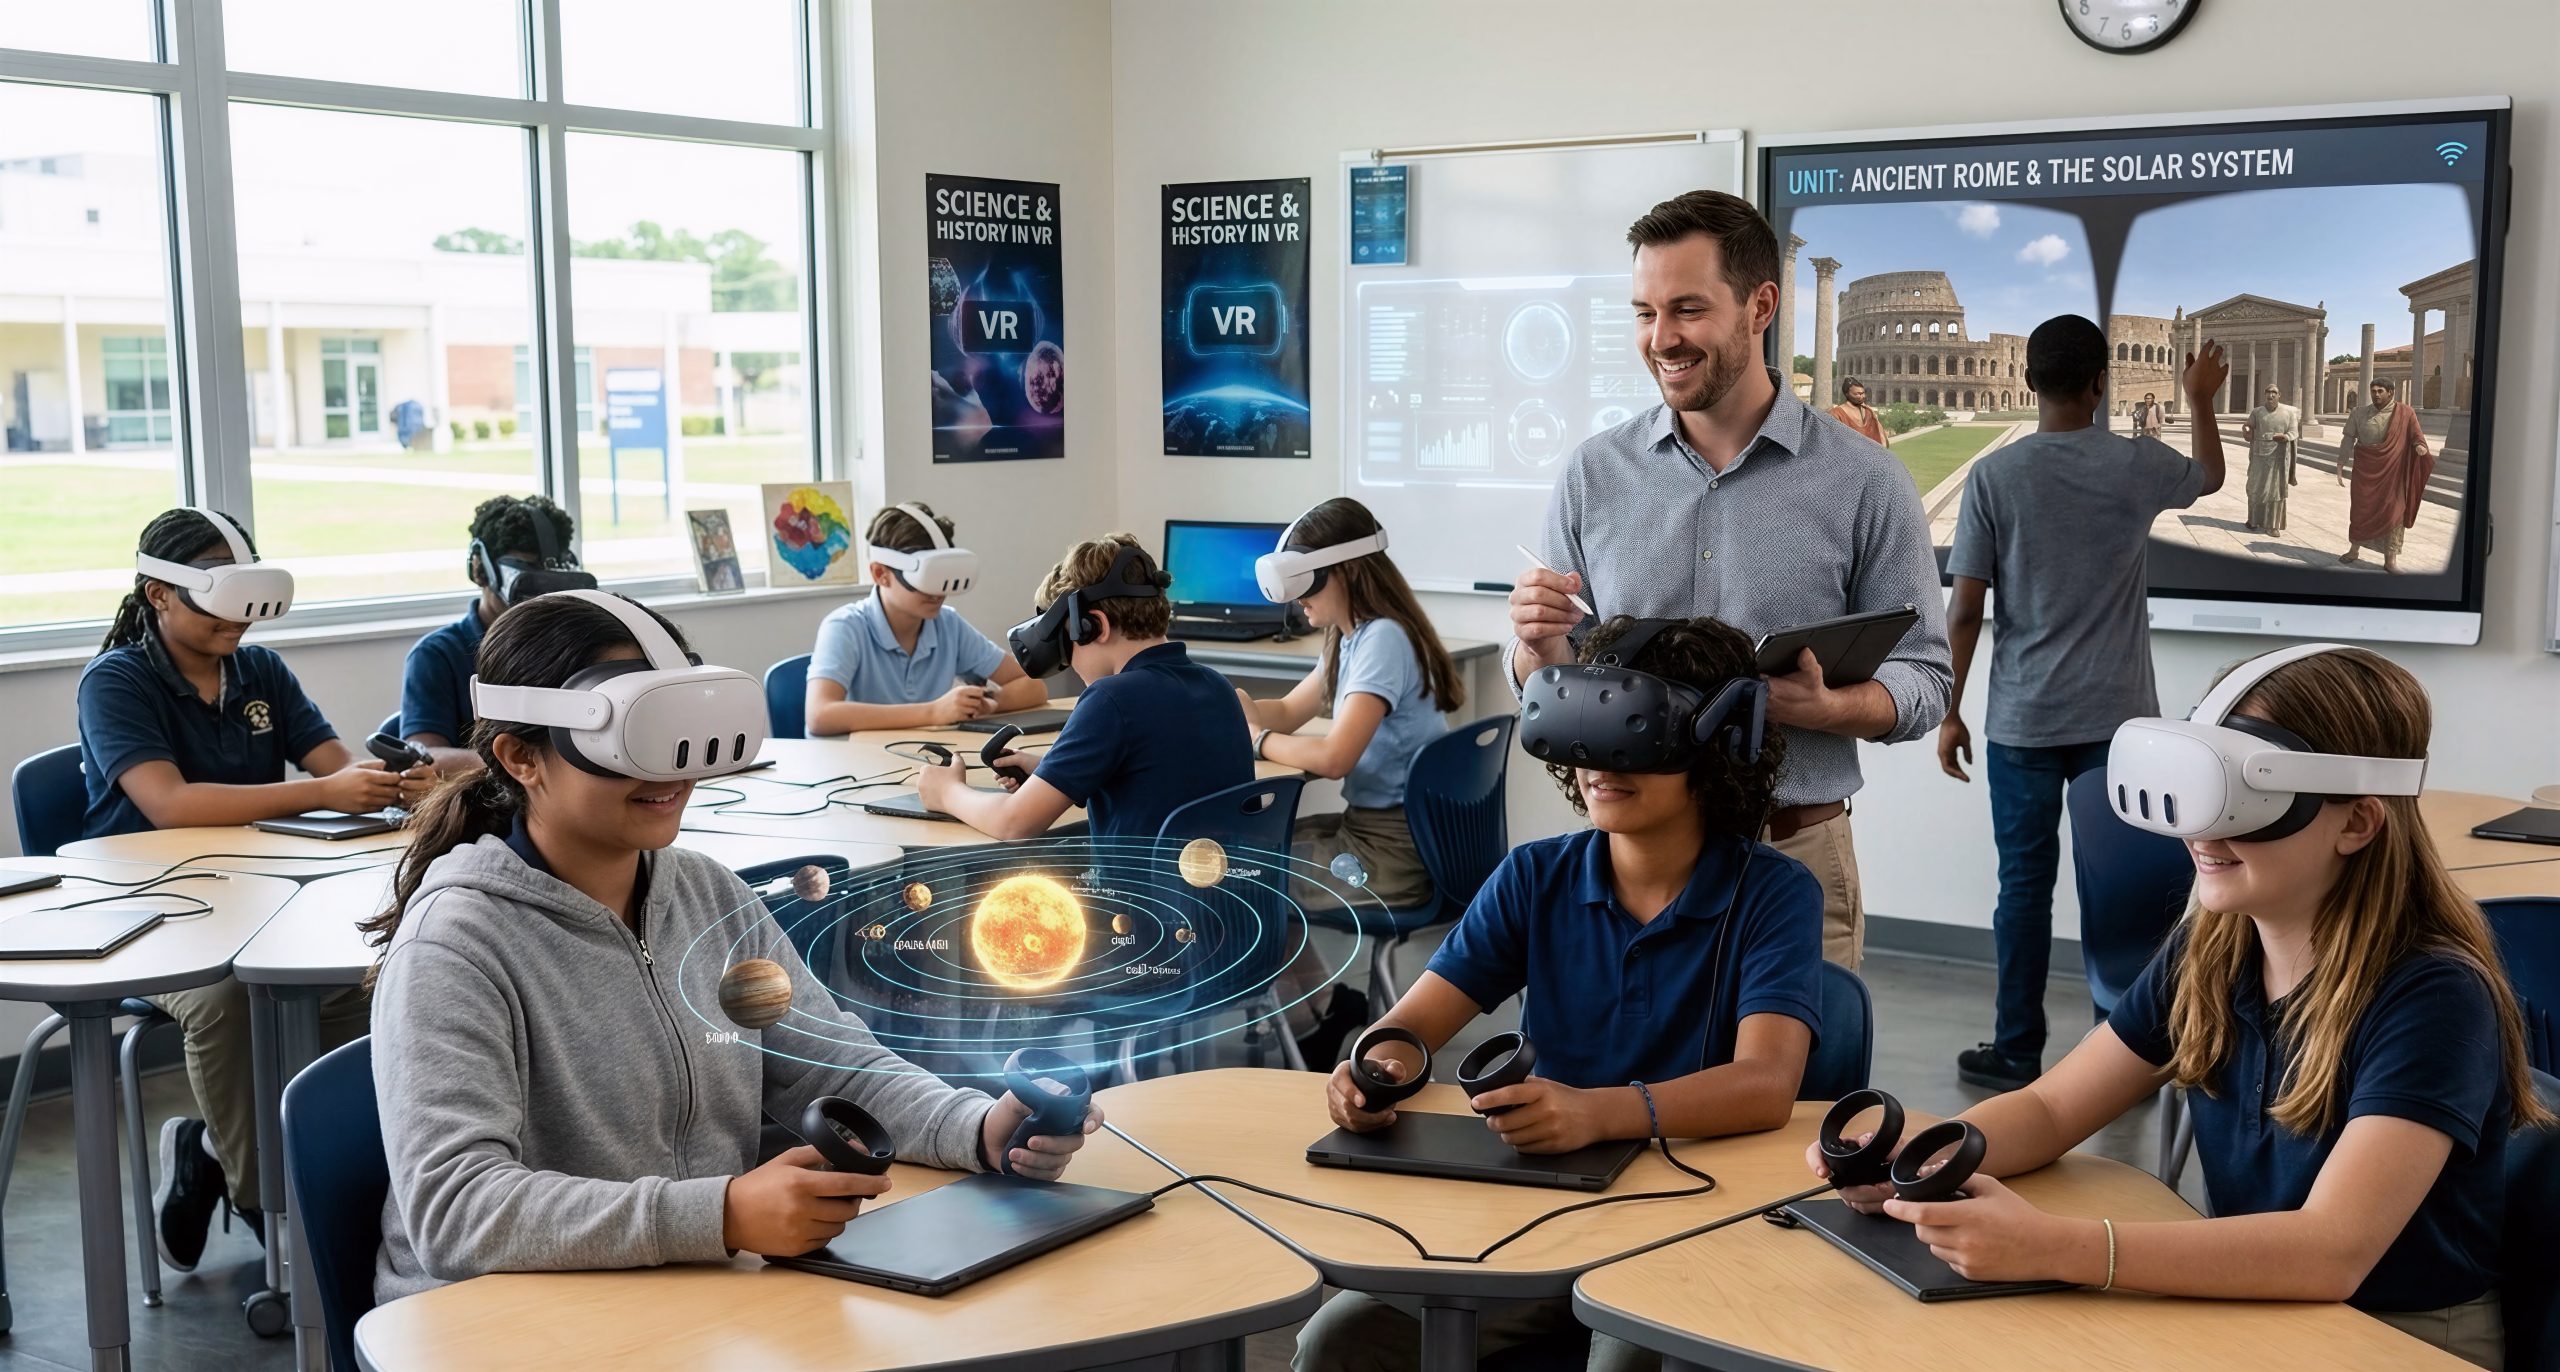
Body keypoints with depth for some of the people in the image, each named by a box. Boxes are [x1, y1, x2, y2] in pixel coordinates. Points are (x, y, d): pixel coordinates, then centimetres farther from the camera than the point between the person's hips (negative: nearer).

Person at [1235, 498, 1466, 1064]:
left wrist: (1256, 738, -12)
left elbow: (1333, 757, -28)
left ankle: (1313, 1021, 13)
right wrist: (1238, 707, -2)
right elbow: (1289, 713, 19)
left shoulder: (1383, 640, -20)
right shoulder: (1350, 637, 11)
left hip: (1394, 849, -10)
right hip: (1369, 825, 10)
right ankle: (1323, 1007, 19)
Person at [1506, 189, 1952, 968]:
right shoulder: (1593, 476, 3)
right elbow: (1547, 688, 7)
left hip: (1796, 859, -2)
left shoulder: (1865, 483, -3)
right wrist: (1540, 646, -16)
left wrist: (1824, 707, -22)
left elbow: (1923, 681, -2)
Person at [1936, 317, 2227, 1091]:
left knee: (2025, 887, 5)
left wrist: (1950, 713, 2)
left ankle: (2016, 1055, 12)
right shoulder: (2139, 465, -2)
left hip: (2023, 723, -1)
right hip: (2116, 719, 1)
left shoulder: (1994, 476, -7)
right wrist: (2202, 400, 40)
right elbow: (2212, 478, 24)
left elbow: (1965, 611, -7)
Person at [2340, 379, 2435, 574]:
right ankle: (2354, 549, 27)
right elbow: (2349, 438, 7)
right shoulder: (2359, 413, 5)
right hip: (2365, 470, 1)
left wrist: (2420, 445, -27)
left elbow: (2416, 434, -5)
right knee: (2360, 508, 8)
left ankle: (2390, 559, 3)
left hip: (2392, 471, -1)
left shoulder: (2405, 413, -1)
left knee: (2393, 512, -1)